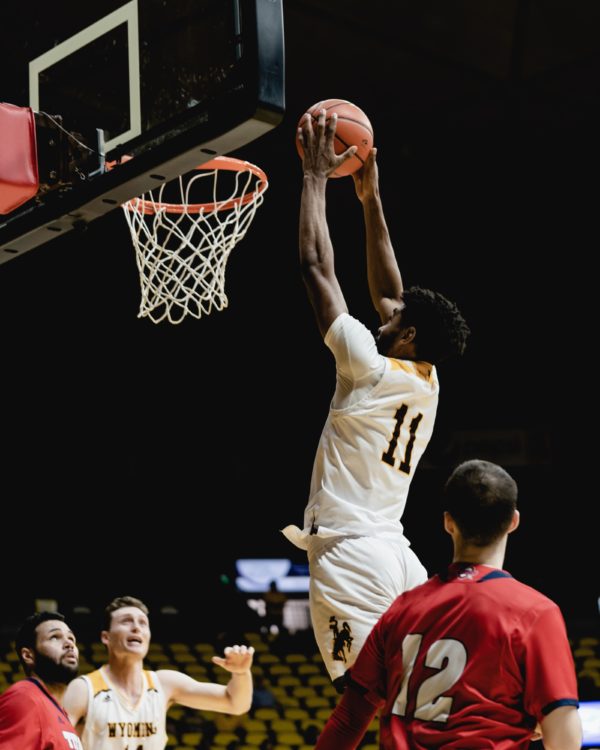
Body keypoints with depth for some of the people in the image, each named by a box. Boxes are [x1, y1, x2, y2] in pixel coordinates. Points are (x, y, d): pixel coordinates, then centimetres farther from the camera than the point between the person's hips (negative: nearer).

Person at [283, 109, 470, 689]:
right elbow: (389, 292, 26)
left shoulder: (372, 369, -7)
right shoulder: (427, 383, 13)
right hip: (394, 555, 8)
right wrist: (370, 200, 29)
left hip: (350, 554, -8)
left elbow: (315, 267, -3)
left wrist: (315, 175, 6)